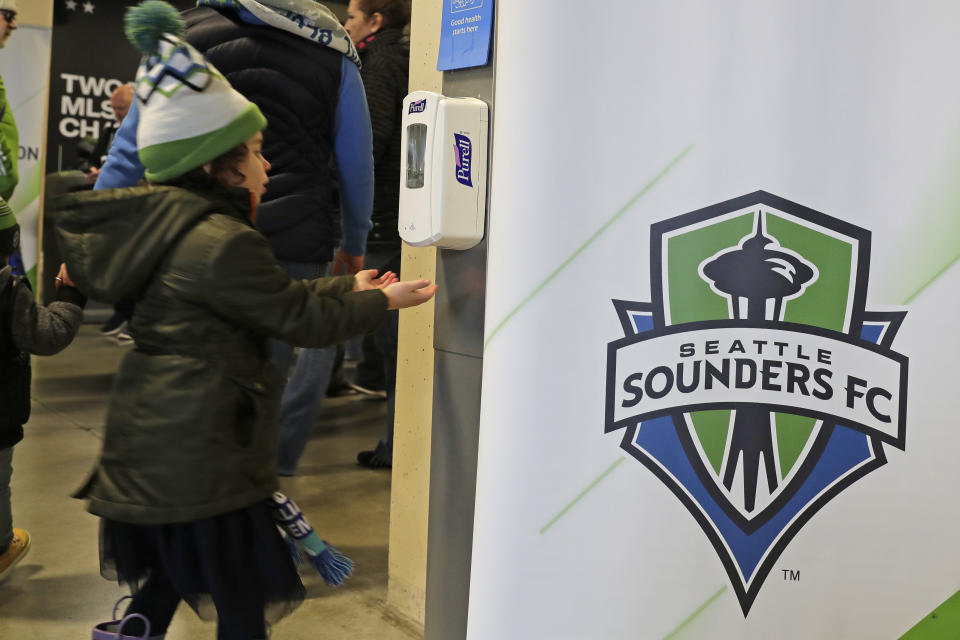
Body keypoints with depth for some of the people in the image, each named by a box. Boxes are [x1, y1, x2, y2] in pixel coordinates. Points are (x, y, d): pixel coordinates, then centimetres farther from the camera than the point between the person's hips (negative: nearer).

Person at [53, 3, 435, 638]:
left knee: (172, 563, 25)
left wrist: (348, 288, 16)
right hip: (200, 460, -9)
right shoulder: (224, 243, -22)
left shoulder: (169, 224, 9)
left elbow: (275, 298, 13)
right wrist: (381, 301, -2)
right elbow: (298, 317, -15)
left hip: (151, 444, 9)